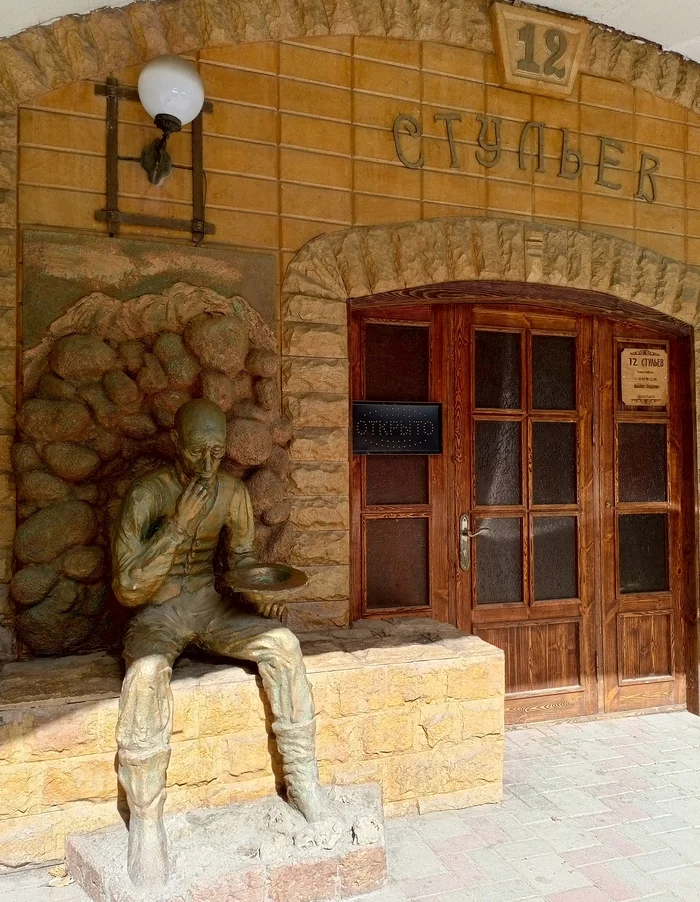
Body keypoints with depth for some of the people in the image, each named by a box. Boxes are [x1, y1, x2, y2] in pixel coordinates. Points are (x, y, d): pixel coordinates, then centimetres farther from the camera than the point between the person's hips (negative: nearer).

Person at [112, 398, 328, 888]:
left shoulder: (233, 492, -1)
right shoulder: (147, 494, -16)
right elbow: (128, 588, -21)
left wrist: (258, 591, -8)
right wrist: (179, 523, -29)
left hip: (212, 606, 4)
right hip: (157, 613, -4)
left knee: (283, 643, -21)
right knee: (147, 672, -36)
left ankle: (301, 777, -7)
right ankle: (145, 820, -20)